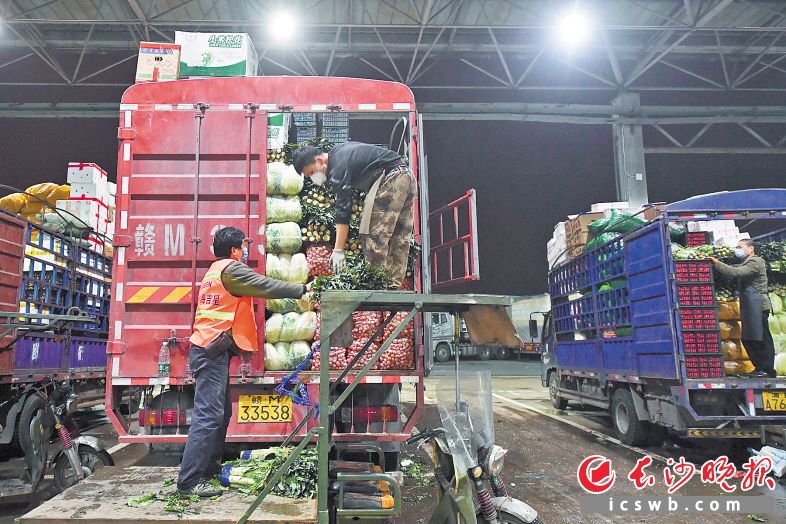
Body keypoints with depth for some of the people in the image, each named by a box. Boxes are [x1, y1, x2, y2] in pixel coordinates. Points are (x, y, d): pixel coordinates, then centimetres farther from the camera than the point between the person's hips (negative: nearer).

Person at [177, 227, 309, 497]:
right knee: (208, 415, -10)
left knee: (221, 412, 15)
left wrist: (239, 346, 26)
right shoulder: (231, 268, -7)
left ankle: (210, 467, 23)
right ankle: (189, 480, -8)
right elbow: (267, 286, -12)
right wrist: (303, 289, -5)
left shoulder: (216, 270, 23)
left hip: (209, 350, 10)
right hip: (211, 352, -10)